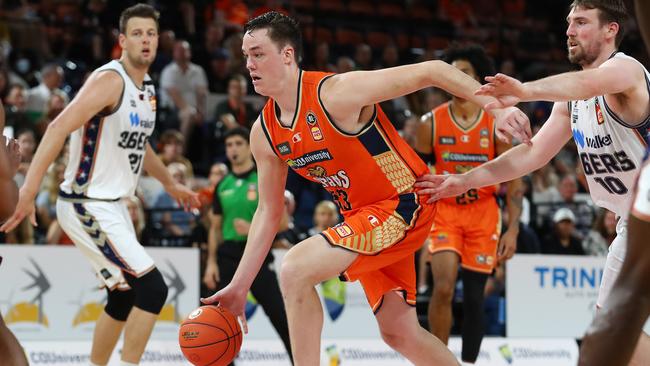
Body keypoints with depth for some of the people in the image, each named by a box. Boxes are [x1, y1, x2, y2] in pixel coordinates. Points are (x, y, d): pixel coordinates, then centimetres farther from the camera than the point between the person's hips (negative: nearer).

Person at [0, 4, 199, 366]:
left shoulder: (147, 88, 10)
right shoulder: (110, 80, -18)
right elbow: (59, 128, -27)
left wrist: (171, 184, 38)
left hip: (114, 206, 10)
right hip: (88, 207, -10)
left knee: (124, 299, 18)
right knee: (153, 288, -14)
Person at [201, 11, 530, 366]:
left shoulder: (336, 93, -22)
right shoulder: (264, 132, 0)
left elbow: (431, 71, -21)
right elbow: (268, 212, 9)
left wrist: (497, 107, -28)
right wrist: (239, 287, 5)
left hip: (403, 205, -8)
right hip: (360, 215, 8)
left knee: (296, 268, -23)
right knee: (399, 333, 11)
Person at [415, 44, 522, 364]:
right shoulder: (431, 122, -4)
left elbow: (514, 180, -3)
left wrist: (513, 229, -10)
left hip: (483, 214, 1)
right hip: (444, 211, -1)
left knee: (474, 296, 5)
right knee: (444, 287, -19)